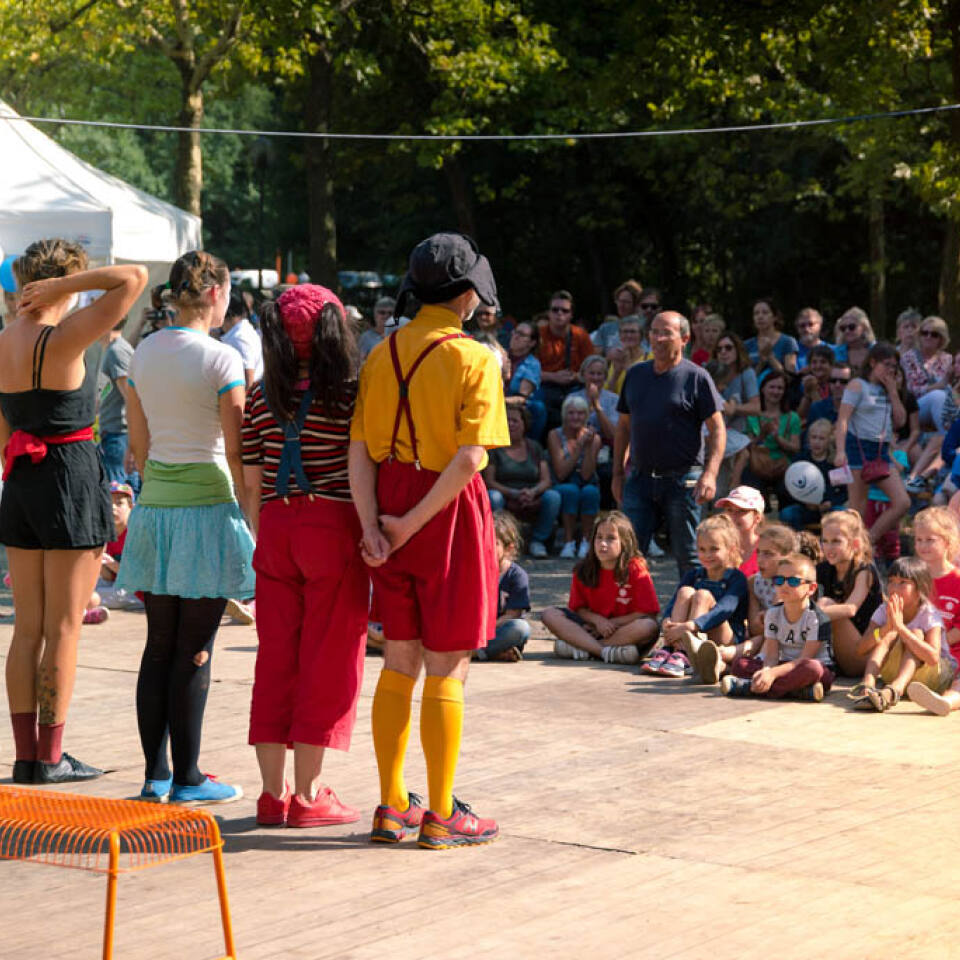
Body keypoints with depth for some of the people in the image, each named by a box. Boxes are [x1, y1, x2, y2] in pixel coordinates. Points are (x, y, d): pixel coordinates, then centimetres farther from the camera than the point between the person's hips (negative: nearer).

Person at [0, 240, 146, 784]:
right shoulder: (62, 341, -14)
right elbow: (134, 278, -19)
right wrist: (66, 283, -13)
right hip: (72, 479, -7)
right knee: (64, 628, 0)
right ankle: (50, 757, 3)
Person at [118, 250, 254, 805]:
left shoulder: (144, 354, 7)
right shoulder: (223, 360, -12)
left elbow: (139, 444, 12)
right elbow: (238, 452, -12)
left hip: (155, 505, 6)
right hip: (208, 506, -6)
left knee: (159, 645, 10)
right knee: (195, 650, -1)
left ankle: (155, 774, 13)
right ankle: (187, 778, 4)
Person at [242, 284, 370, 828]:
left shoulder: (261, 399, 5)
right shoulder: (349, 395, -7)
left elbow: (251, 481, 7)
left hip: (274, 528, 5)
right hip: (332, 527, -5)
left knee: (275, 660, 9)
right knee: (328, 662, 2)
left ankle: (273, 792, 12)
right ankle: (308, 794, 3)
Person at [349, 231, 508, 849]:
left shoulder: (381, 356, 7)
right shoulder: (475, 359, -9)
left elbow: (360, 450, 0)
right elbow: (469, 457, -19)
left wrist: (373, 525, -6)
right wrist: (412, 522, -14)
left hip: (391, 511, 5)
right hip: (450, 517, -5)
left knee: (399, 664, 14)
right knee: (448, 670, 2)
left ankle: (392, 807, 19)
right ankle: (441, 816, 6)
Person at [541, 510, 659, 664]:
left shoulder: (636, 570, -9)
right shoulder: (583, 571, 1)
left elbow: (648, 615, -13)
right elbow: (578, 608, 5)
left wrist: (612, 622, -14)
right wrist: (597, 620, -16)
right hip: (594, 628, 3)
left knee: (649, 627, -36)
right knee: (549, 614, -14)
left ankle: (579, 647, -34)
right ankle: (605, 651, -32)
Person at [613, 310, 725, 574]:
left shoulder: (697, 377, -2)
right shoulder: (635, 374, 12)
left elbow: (717, 429, -5)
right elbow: (623, 426, 19)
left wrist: (710, 474, -17)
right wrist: (618, 473, 14)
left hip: (681, 479, -4)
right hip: (640, 477, 4)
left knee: (688, 557, 2)